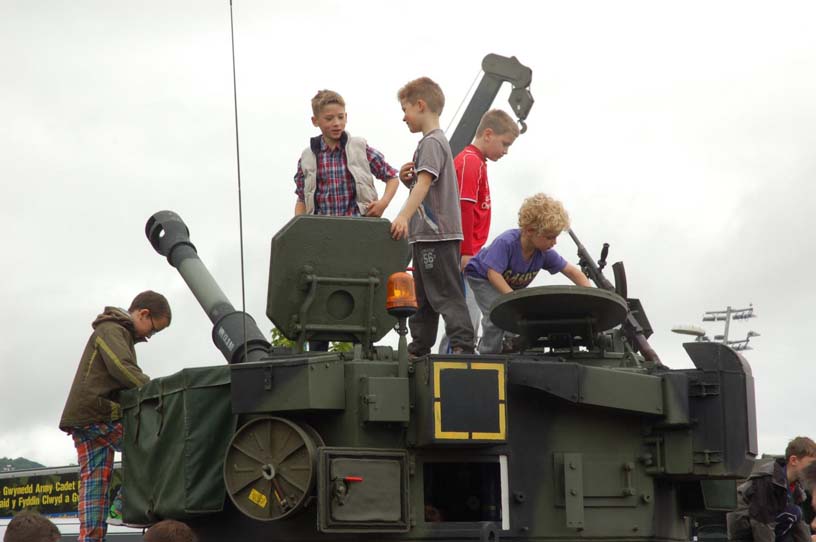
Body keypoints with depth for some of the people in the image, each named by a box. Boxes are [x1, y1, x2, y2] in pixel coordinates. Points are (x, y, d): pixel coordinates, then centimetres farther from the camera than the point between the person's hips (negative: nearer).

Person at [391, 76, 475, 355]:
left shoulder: (432, 142, -12)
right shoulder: (434, 141, 19)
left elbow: (424, 183, -25)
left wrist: (403, 217, -36)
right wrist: (407, 179, 5)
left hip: (437, 235, -10)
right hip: (427, 235, 10)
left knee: (447, 296, -11)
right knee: (424, 300, 15)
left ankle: (463, 347, -13)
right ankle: (418, 351, 21)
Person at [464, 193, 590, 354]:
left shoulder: (545, 253, -21)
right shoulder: (506, 243, -37)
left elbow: (572, 272, -15)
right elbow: (494, 274, -40)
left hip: (512, 286, 6)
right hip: (481, 276, -6)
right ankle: (488, 356, -7)